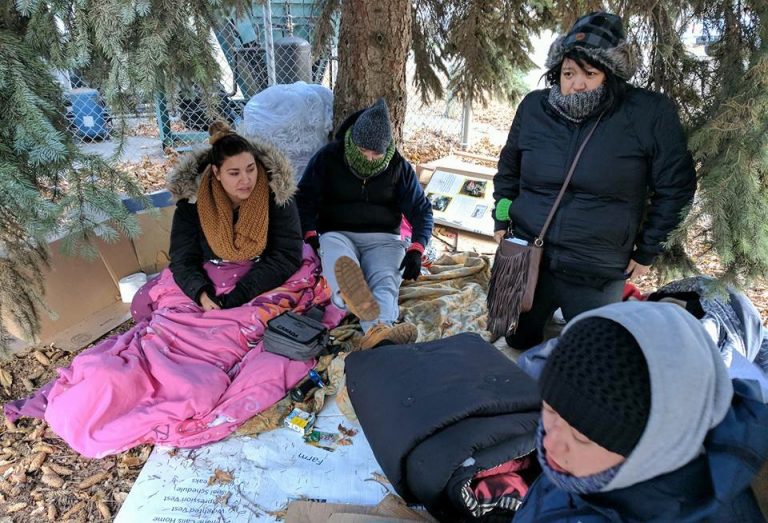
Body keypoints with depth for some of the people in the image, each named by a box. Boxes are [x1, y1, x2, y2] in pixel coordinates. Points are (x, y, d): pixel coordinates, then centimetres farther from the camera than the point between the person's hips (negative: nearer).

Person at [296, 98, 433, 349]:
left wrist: (416, 250, -10)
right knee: (336, 252, -39)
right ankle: (353, 297, -71)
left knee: (385, 280, -33)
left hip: (383, 238, 1)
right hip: (337, 234, 0)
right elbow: (304, 198, 3)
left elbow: (421, 210, 7)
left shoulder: (399, 167, 5)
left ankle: (380, 329, -64)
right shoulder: (328, 158, 2)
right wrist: (310, 234, -16)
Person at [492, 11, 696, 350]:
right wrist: (502, 220, 7)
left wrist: (647, 251, 0)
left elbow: (675, 187, -2)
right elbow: (508, 169, 13)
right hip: (524, 261, 3)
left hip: (597, 277, -2)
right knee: (518, 347, 22)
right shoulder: (533, 108, -2)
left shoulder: (651, 114, -11)